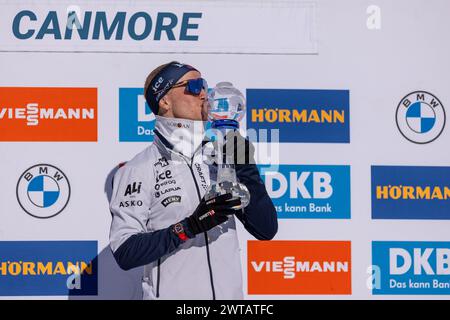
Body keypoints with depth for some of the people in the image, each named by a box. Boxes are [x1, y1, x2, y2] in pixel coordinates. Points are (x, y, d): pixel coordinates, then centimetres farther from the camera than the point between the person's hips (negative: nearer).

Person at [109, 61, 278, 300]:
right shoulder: (138, 169, -9)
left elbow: (266, 231, -1)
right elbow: (124, 253, -15)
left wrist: (245, 169, -11)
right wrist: (189, 227, -23)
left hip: (229, 293, 4)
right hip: (171, 293, -4)